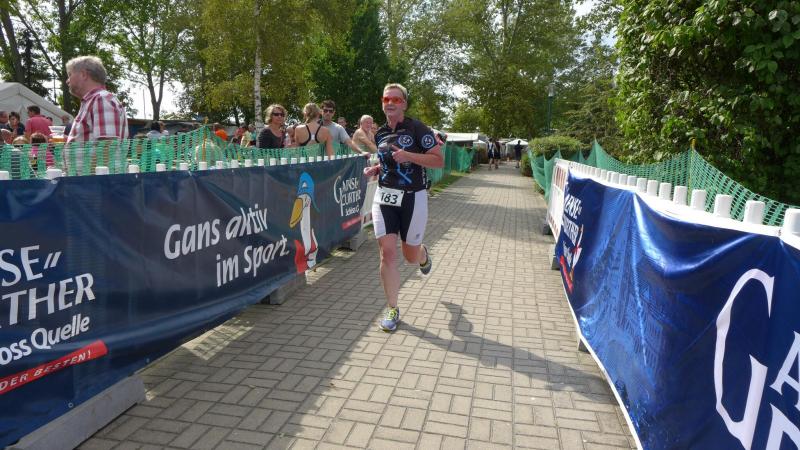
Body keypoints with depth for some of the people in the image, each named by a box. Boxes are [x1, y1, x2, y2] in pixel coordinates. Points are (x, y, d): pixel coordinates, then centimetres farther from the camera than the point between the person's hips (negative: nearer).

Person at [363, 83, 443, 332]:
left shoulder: (417, 128, -8)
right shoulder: (380, 133, 10)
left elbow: (439, 160, -10)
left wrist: (408, 156, -22)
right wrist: (374, 169, 4)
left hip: (412, 198, -4)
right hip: (384, 197, 4)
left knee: (411, 255, 9)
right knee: (387, 252, -6)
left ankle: (423, 254, 50)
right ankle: (392, 309, 6)